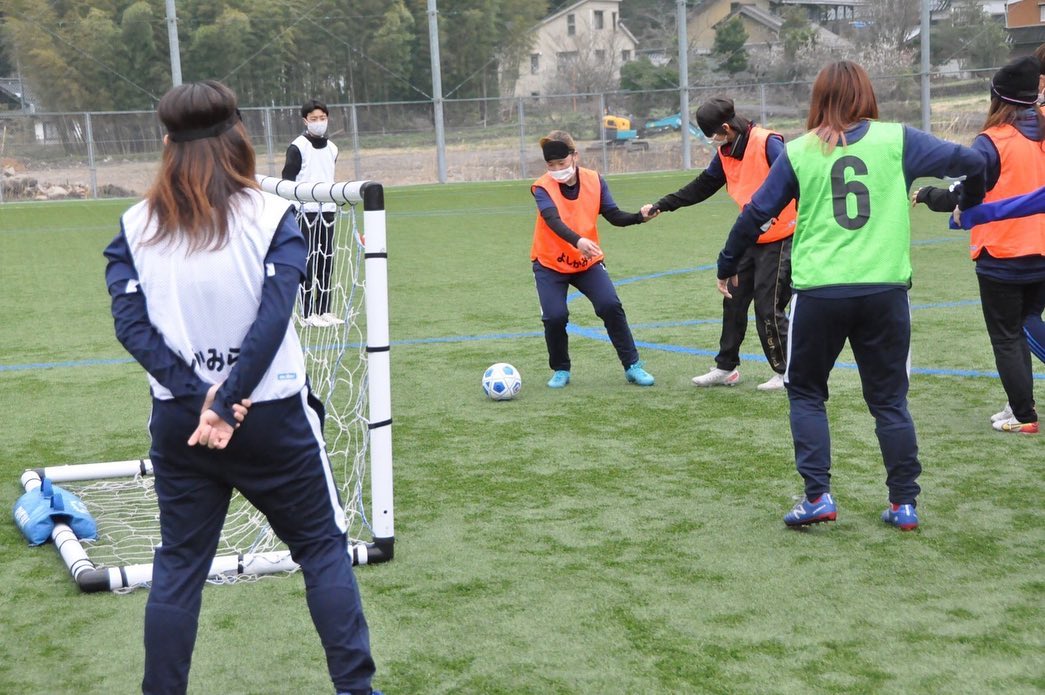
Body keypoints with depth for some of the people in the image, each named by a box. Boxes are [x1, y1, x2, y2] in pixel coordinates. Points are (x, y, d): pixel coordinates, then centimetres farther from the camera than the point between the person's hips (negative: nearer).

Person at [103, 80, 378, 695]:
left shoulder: (137, 226, 0)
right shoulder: (272, 217, -8)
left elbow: (132, 324, -8)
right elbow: (273, 320, -18)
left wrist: (201, 396, -12)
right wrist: (228, 405, -17)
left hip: (179, 418, 3)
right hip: (273, 414, -2)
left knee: (179, 564, 15)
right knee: (323, 547, 12)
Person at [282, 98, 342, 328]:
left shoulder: (332, 148, 13)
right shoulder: (298, 147, -6)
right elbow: (287, 180, -7)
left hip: (327, 210, 6)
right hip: (306, 212, -6)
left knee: (326, 261, 6)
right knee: (308, 262, -6)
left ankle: (324, 310, 13)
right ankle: (307, 313, -2)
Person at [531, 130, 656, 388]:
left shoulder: (594, 180, -5)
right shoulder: (542, 188, -16)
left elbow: (614, 216, -4)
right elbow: (554, 221, -33)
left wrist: (639, 217, -23)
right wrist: (578, 241, -50)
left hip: (588, 261, 2)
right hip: (550, 263, -2)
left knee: (611, 305, -15)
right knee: (555, 316, -17)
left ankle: (632, 366, -2)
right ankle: (560, 371, 9)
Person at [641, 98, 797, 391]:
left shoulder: (767, 143, -18)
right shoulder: (725, 153, 7)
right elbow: (702, 186, 17)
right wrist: (662, 205, 14)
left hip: (779, 237, -8)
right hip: (751, 238, 8)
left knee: (768, 307, -6)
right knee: (734, 300, 11)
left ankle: (786, 372, 9)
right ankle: (726, 368, 22)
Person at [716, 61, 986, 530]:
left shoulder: (799, 151, 3)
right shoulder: (896, 140, 2)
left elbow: (756, 213, 6)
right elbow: (970, 161, 3)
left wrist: (727, 266, 20)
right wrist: (968, 203, 25)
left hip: (818, 292, -1)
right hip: (884, 289, 1)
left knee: (805, 392, 16)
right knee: (889, 399, 13)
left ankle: (817, 496, 7)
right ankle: (904, 503, 15)